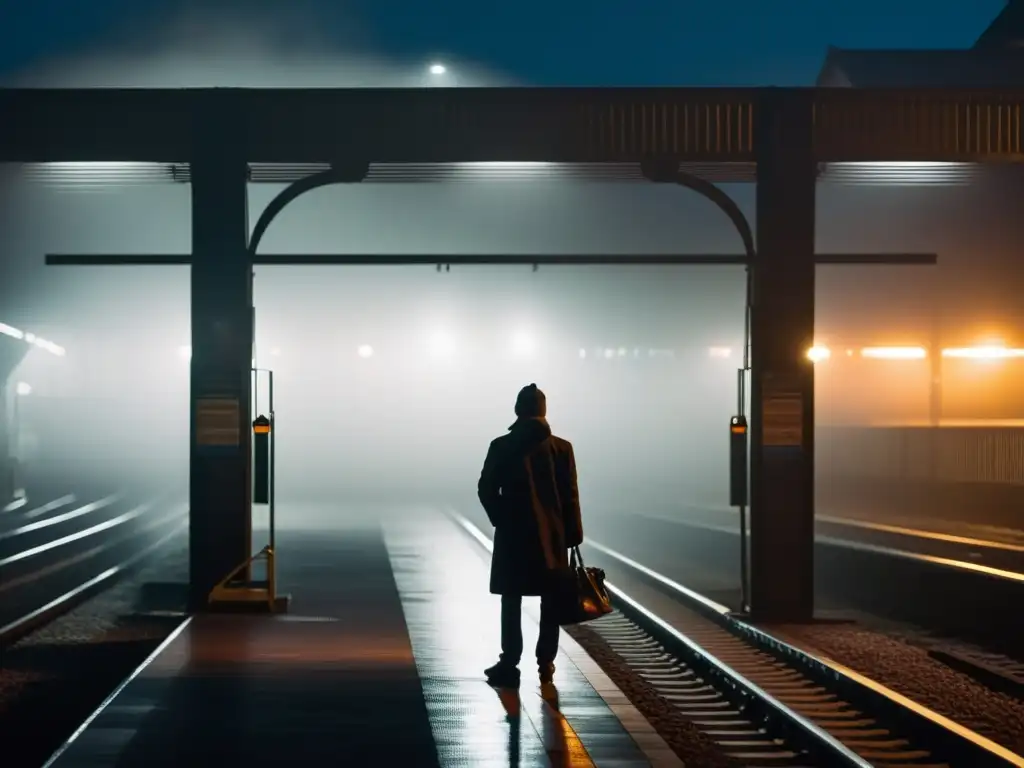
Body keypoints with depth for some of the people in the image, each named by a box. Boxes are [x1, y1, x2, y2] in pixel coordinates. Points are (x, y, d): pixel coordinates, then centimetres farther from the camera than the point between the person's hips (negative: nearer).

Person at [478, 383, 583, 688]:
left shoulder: (501, 446, -5)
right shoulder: (562, 448, -5)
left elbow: (486, 490, -3)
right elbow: (570, 495, -5)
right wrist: (573, 534, 2)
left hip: (513, 534, -1)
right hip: (552, 535, 1)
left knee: (512, 601, 5)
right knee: (551, 600, 11)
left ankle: (510, 665, 1)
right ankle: (546, 663, 12)